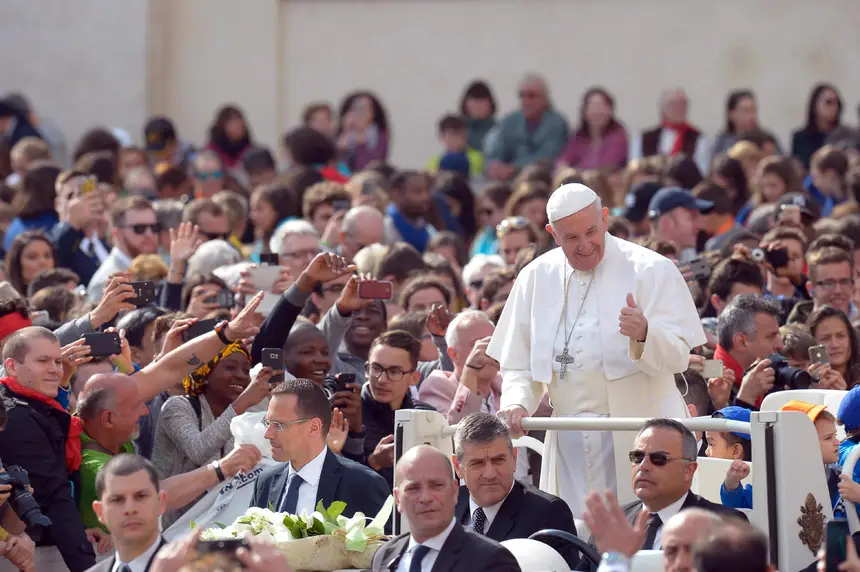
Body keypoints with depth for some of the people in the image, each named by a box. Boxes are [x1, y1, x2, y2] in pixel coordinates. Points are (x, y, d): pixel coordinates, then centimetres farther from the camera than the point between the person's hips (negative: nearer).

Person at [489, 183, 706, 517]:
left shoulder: (652, 271, -1)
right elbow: (517, 364, 14)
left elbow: (677, 357, -8)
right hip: (568, 441, 3)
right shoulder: (537, 277, 10)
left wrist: (644, 335, -29)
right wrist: (517, 403, -7)